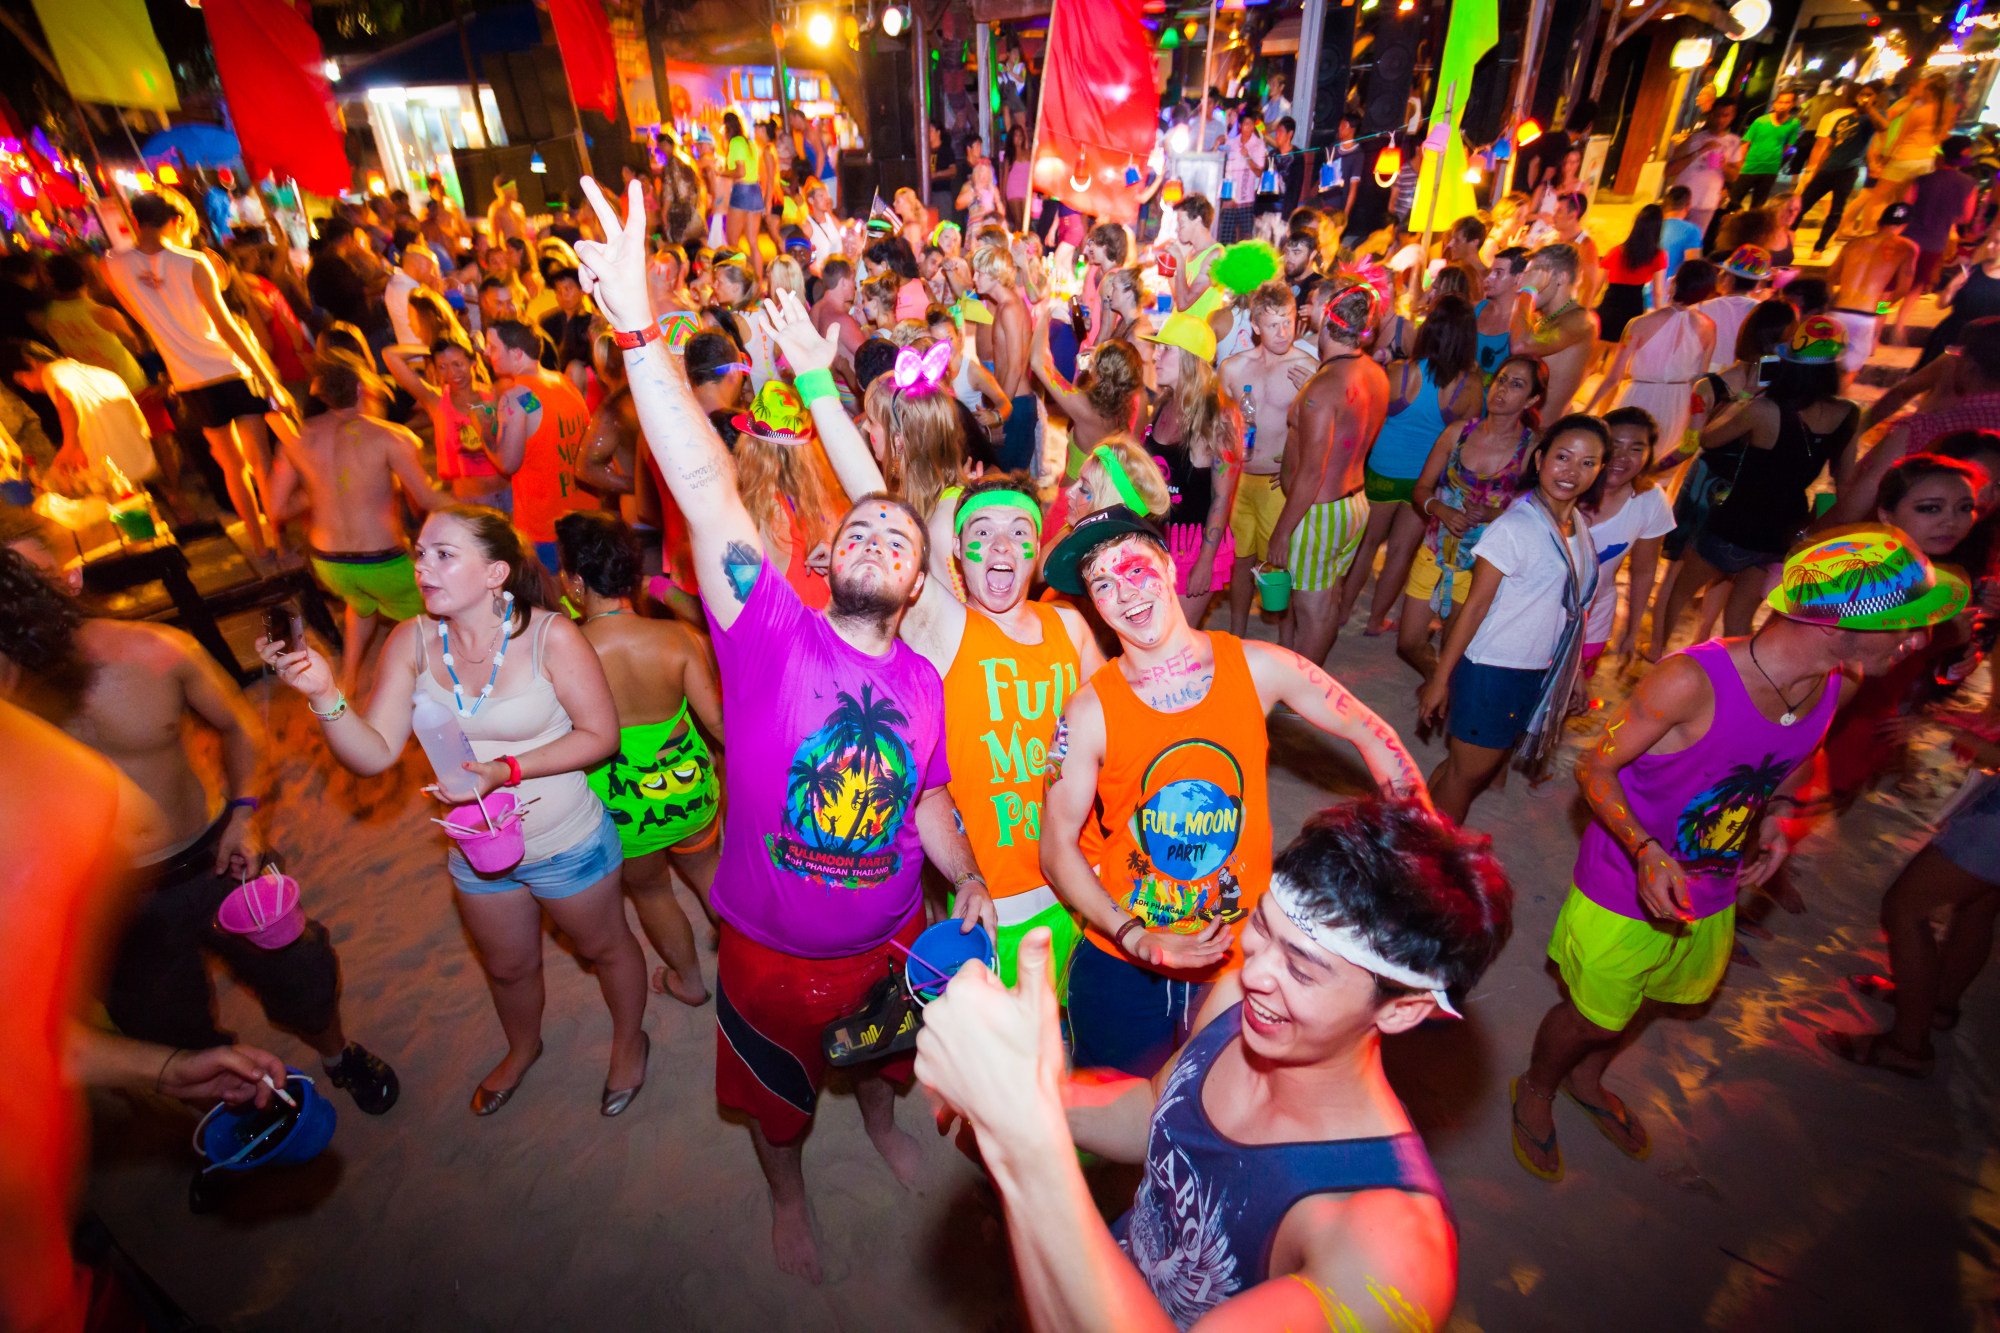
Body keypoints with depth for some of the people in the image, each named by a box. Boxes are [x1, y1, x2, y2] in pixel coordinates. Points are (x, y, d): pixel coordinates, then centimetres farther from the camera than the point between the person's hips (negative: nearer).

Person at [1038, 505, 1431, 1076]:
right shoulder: (1091, 712, -17)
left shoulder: (1257, 667, -11)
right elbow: (1057, 849, -12)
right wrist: (1136, 938, -21)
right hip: (1123, 962, -1)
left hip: (1239, 957, 2)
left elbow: (1372, 735, 1)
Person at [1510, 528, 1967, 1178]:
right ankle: (1535, 1090, 43)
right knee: (1593, 1016, 12)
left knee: (1631, 1000, 28)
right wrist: (1647, 852, -36)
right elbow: (1595, 770, -24)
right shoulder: (1692, 681, -33)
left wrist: (1768, 819, -4)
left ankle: (1587, 1080, 57)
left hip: (1710, 897, 7)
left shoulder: (1839, 684, -10)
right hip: (1625, 895, -7)